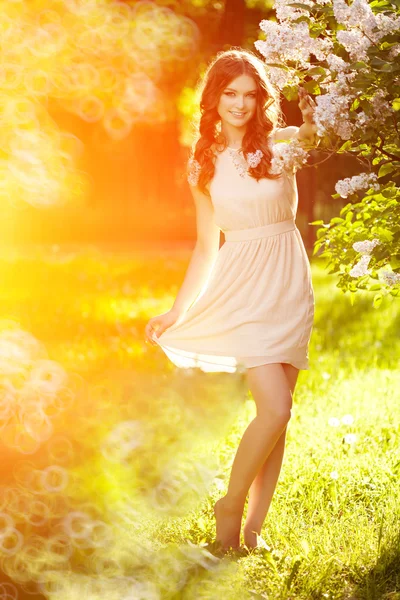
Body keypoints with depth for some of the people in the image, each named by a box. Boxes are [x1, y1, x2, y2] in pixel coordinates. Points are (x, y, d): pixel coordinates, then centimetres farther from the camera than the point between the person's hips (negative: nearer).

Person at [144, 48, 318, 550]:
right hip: (242, 287, -1)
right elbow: (206, 246, 11)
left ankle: (253, 527, 13)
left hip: (289, 285, 1)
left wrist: (313, 126, -39)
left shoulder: (280, 143, 2)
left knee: (276, 414, 3)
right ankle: (231, 505, 5)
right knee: (275, 409, -15)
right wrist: (177, 311, 9)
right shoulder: (205, 164, 7)